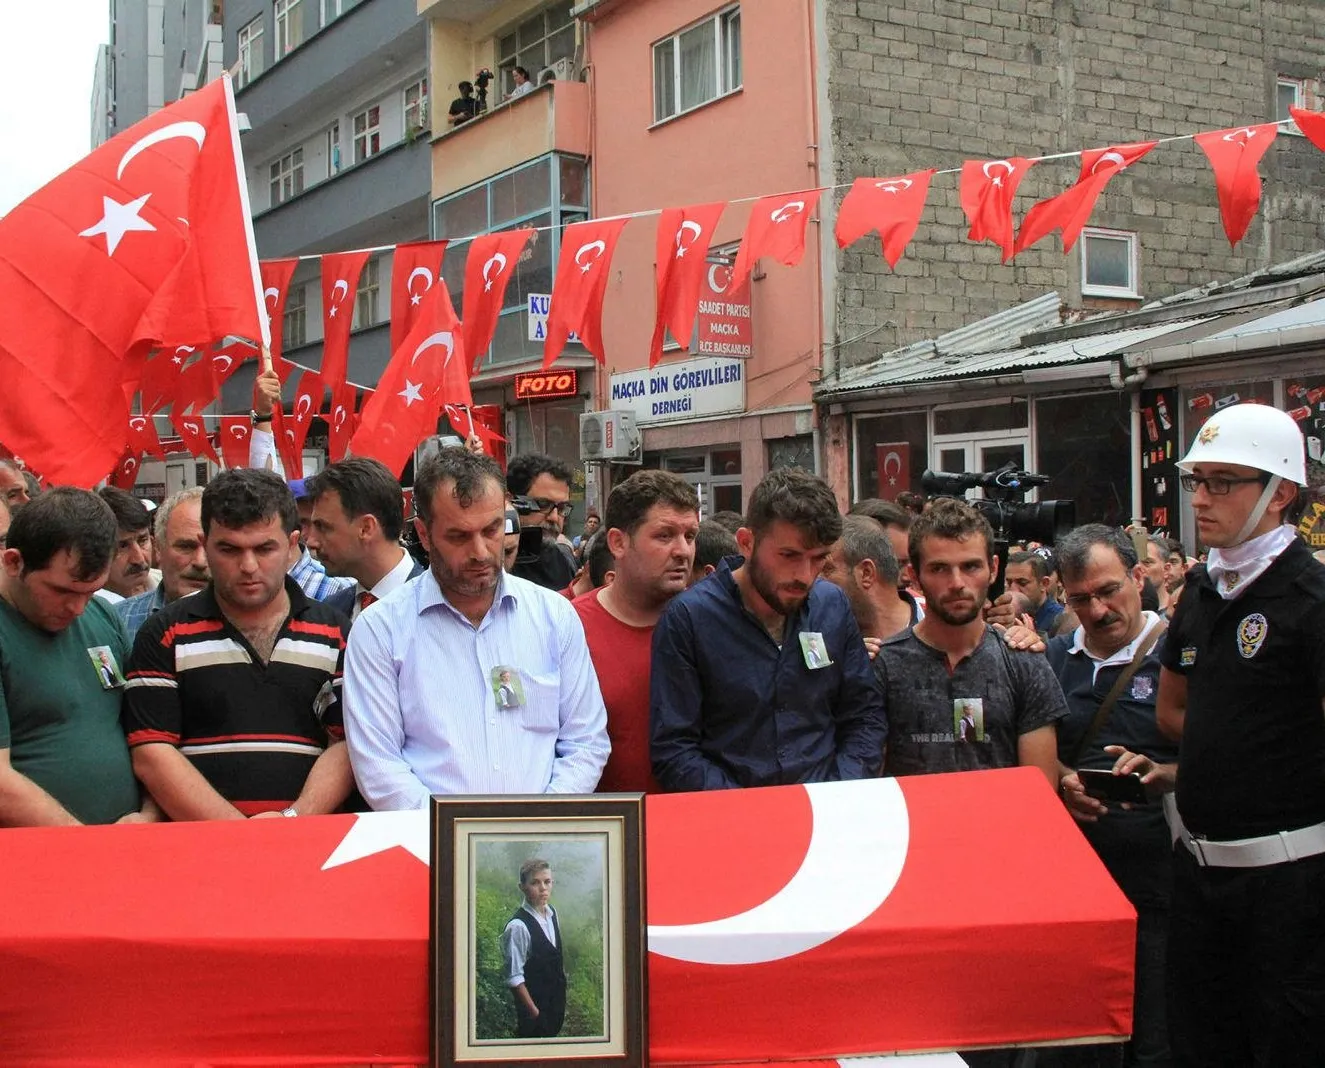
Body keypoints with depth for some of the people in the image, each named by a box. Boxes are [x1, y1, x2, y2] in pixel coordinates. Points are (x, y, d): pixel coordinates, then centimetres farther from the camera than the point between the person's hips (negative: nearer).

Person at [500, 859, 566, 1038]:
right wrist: (533, 1010, -18)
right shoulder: (518, 926, -28)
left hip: (557, 998, 7)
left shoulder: (552, 913, -5)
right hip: (534, 1001, -7)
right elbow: (515, 977, -24)